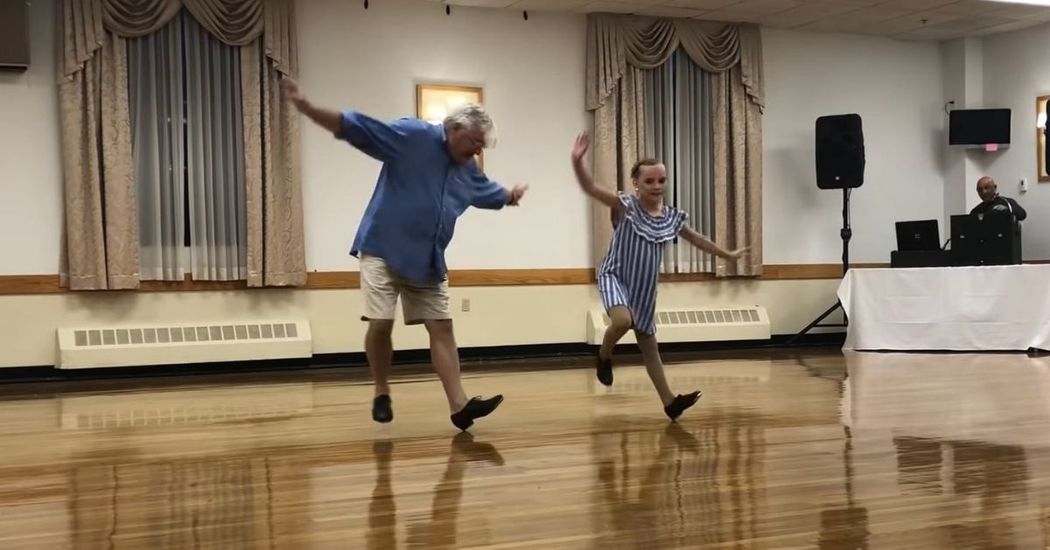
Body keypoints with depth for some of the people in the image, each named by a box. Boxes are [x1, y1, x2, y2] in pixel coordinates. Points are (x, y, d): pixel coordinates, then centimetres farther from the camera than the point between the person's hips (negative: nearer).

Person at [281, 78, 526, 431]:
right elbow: (354, 127, -19)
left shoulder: (469, 171, 9)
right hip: (383, 250, -6)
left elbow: (491, 193, 34)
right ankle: (382, 395, 14)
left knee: (441, 327, -2)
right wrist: (305, 107, -27)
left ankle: (459, 405, -5)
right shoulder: (412, 136, -13)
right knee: (380, 325, -9)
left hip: (428, 262, 6)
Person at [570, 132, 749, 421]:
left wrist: (728, 254, 31)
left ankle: (669, 402, 13)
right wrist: (577, 162, -44)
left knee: (648, 343, 10)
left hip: (644, 288, 5)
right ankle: (604, 357, 0)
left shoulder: (672, 217, 3)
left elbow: (698, 239, 21)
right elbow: (590, 188, -25)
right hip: (615, 278, -5)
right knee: (623, 320, -32)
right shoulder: (625, 206, -12)